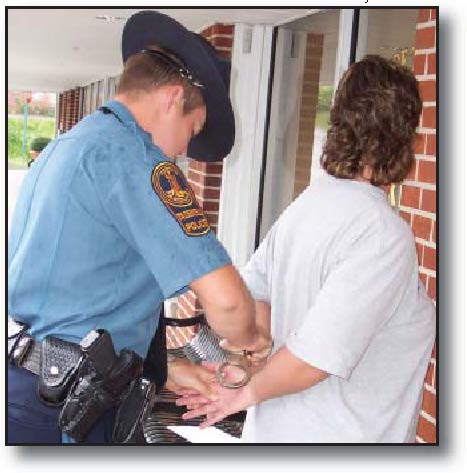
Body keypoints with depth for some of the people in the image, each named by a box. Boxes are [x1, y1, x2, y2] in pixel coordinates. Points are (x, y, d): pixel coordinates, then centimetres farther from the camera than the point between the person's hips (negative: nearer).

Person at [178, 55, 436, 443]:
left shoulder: (307, 203, 1)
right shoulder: (385, 234, -25)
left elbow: (252, 288, 12)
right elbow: (313, 358, -27)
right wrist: (250, 392, -12)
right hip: (331, 436, -8)